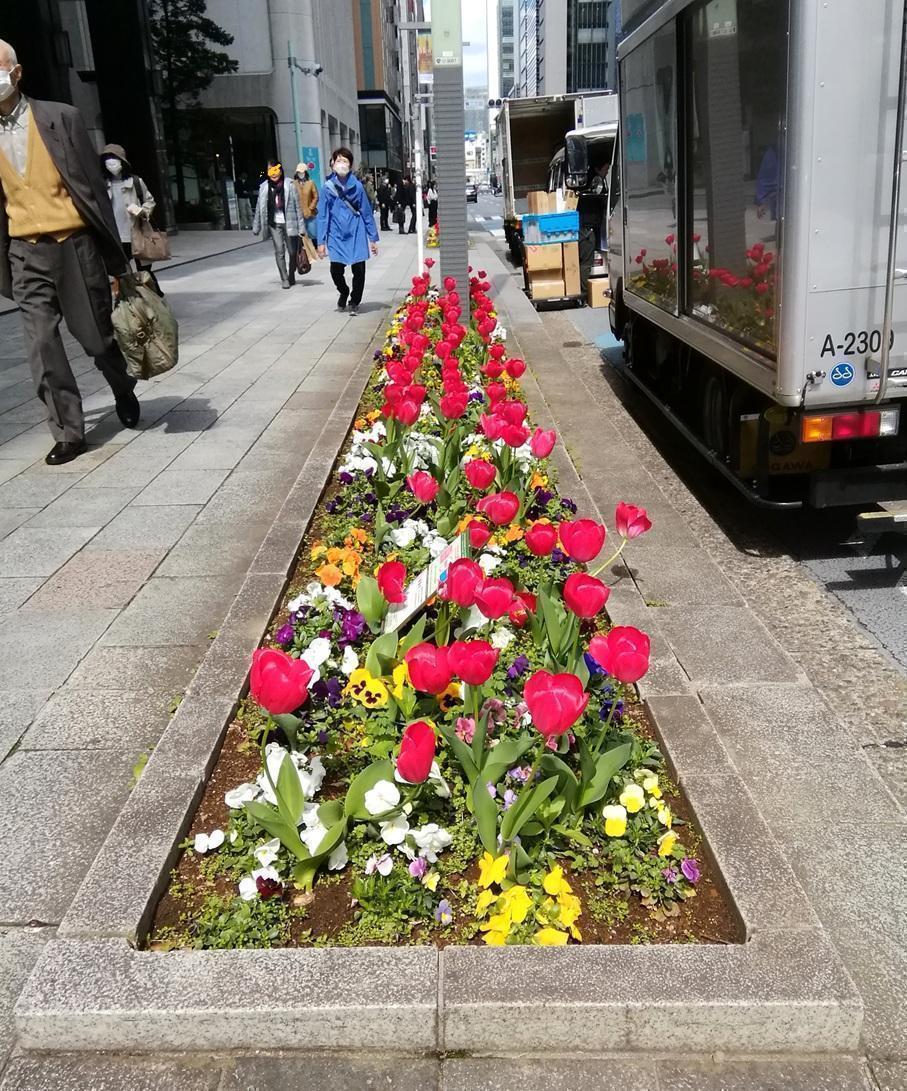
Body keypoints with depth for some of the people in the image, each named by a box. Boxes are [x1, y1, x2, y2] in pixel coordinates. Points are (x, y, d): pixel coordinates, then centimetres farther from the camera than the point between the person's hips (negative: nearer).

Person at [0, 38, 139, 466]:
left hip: (74, 246, -3)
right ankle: (68, 432, 7)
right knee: (41, 348, -3)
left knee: (97, 335, 8)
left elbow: (93, 185, -3)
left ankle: (123, 391, 37)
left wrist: (112, 252, -4)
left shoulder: (61, 117, -3)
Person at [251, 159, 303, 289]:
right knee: (279, 251, -8)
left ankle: (292, 275, 29)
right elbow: (259, 208, 7)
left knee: (292, 251, 7)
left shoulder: (289, 185, -6)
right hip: (274, 224, 1)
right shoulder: (264, 187, 1)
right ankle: (284, 279, -3)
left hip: (289, 223, -1)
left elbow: (297, 206, -5)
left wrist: (301, 227, -9)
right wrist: (256, 227, 8)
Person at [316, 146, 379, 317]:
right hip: (337, 236, 0)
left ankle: (355, 302, 24)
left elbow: (367, 213, 2)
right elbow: (323, 216, 0)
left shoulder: (357, 186, -3)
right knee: (336, 270, -1)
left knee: (359, 270, 3)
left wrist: (373, 238, 2)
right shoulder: (327, 187, -3)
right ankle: (343, 292, 31)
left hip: (357, 234, 0)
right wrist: (321, 241, -3)